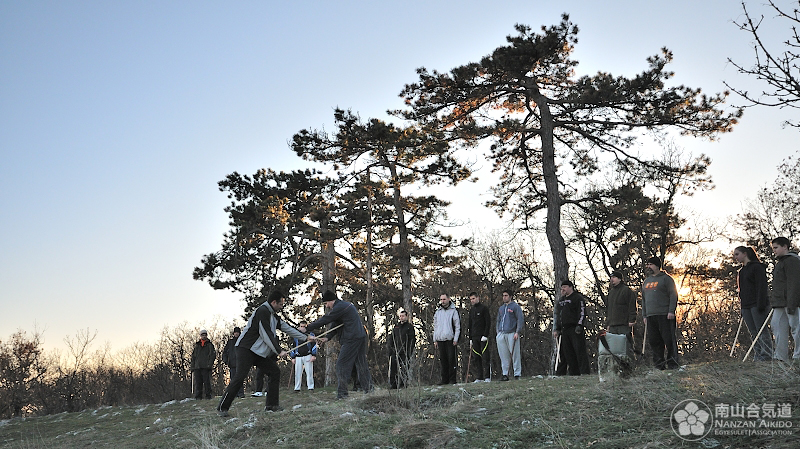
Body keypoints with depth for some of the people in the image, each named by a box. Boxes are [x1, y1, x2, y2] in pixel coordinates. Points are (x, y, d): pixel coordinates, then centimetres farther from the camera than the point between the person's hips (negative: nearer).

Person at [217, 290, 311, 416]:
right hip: (246, 349, -10)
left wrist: (306, 337, 20)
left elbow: (288, 328, 20)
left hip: (260, 352, 10)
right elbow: (267, 335, -19)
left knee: (275, 372, 2)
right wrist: (279, 351, -16)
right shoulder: (262, 311, -16)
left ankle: (272, 405, 3)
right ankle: (222, 407, -9)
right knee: (240, 377, -17)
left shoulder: (274, 316, 14)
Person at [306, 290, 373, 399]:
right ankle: (368, 388, 20)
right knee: (361, 364, 16)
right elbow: (336, 324, 20)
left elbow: (325, 320, -13)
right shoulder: (346, 305, 21)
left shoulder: (339, 307, -12)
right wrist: (328, 337, 11)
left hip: (352, 339, -10)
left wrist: (307, 328, -7)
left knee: (342, 365, -6)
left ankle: (341, 393, -6)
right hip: (361, 337, 10)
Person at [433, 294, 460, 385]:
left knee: (451, 359, -4)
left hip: (450, 339, -4)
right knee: (443, 360, 4)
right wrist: (435, 340, 13)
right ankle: (445, 379, 9)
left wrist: (455, 339, -9)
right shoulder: (438, 312, 15)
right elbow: (435, 326, 19)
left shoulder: (454, 311, 1)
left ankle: (452, 379, 1)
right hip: (440, 340, 4)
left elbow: (457, 326, -1)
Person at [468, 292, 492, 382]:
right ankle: (478, 377, 3)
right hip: (474, 337, 6)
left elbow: (488, 322, -6)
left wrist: (485, 335, -14)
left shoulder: (484, 308, -1)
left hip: (483, 337, -6)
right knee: (475, 358, 1)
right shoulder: (471, 310, 18)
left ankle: (487, 377, -6)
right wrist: (470, 338, 15)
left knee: (485, 357, -8)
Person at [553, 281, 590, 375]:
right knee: (568, 353, 4)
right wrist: (556, 329, 18)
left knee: (580, 351, -9)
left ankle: (584, 372, -9)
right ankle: (574, 373, 7)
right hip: (564, 331, 8)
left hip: (575, 330, -8)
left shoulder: (578, 298, 0)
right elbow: (558, 316, 26)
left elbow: (582, 313, -8)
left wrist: (579, 326, -18)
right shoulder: (561, 301, 23)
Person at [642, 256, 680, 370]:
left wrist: (671, 311, -15)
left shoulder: (666, 278, 1)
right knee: (654, 341, 3)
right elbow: (643, 299, 24)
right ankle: (659, 364, 7)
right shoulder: (646, 281, 21)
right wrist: (644, 315, 17)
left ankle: (672, 363, -2)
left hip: (665, 315, -7)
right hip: (651, 316, 7)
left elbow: (673, 295, -6)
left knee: (669, 339, -5)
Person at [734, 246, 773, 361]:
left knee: (761, 330, -7)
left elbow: (762, 286, -11)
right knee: (753, 332, 4)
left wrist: (761, 304, -19)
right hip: (746, 306, 8)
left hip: (757, 304, -7)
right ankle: (758, 354, 5)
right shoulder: (741, 271, 20)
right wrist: (742, 308, 17)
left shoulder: (757, 267, -3)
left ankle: (767, 354, -5)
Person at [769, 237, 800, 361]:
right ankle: (781, 357, 6)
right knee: (777, 327, 5)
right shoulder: (780, 262, 22)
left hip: (790, 302, -10)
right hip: (780, 304, 10)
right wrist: (774, 302, 22)